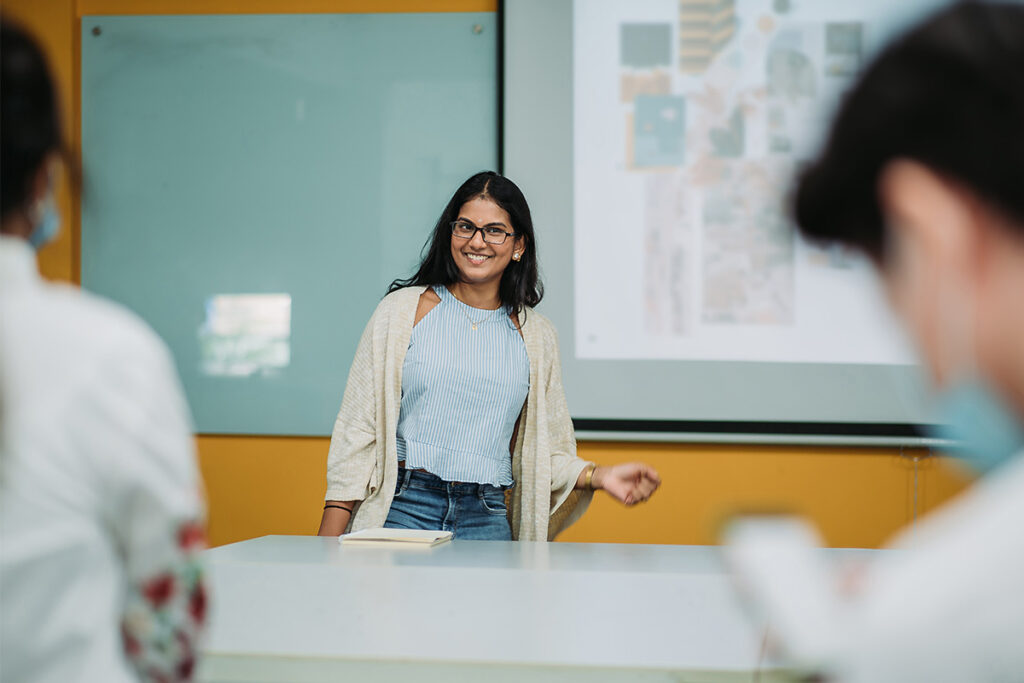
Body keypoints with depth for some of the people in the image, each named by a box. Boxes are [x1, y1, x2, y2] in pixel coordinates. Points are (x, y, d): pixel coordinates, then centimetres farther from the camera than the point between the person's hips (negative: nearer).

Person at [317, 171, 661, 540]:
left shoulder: (536, 337, 12)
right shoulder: (404, 309, 5)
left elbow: (545, 451, 15)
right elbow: (358, 426, 4)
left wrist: (597, 476, -5)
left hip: (487, 520, 2)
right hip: (402, 509, -2)